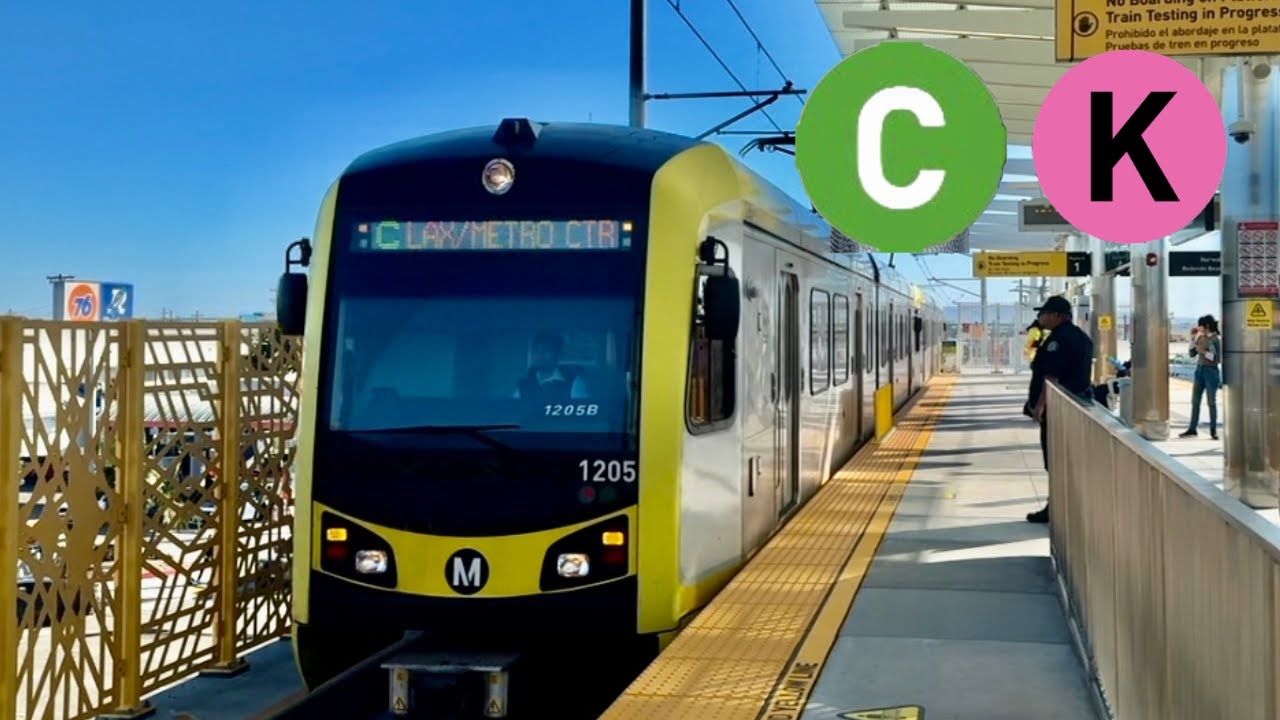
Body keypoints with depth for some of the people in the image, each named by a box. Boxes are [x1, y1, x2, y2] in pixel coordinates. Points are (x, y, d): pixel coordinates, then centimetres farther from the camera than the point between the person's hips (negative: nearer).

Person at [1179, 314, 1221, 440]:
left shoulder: (1216, 339, -11)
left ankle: (1213, 430, 10)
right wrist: (1193, 339, 3)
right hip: (1199, 370, 7)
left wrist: (1203, 351, -18)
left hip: (1211, 371, -7)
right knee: (1195, 401, 7)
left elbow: (1217, 358, -15)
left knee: (1211, 402, 1)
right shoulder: (1200, 338, 7)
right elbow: (1192, 354, 12)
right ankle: (1192, 429, 13)